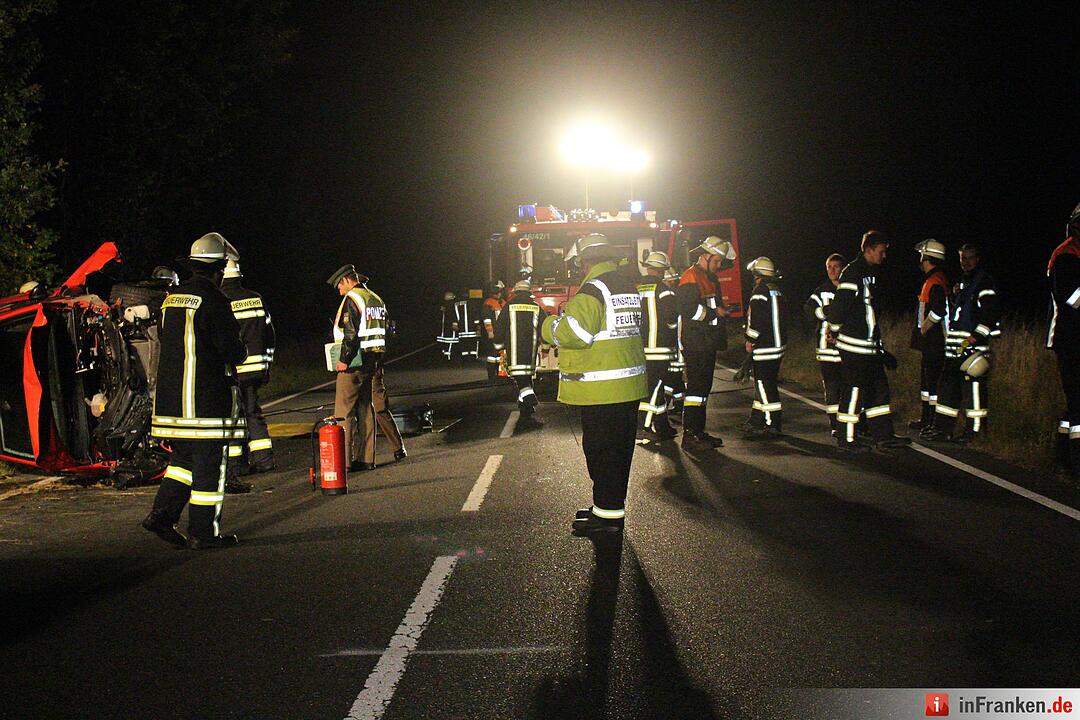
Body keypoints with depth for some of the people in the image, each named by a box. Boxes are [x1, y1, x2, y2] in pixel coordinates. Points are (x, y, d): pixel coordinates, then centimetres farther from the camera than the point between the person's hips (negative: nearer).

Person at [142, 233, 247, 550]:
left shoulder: (171, 298, 12)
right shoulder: (213, 301, -13)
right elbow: (234, 351, -15)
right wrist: (242, 352, 7)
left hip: (170, 396, 8)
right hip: (206, 398, -8)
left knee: (184, 458, 19)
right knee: (209, 464, 0)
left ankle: (162, 514, 8)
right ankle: (203, 532, 4)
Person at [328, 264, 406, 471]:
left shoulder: (352, 299, -10)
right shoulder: (376, 300, 16)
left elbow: (351, 333, -19)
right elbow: (384, 333, 17)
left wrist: (344, 359, -17)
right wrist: (376, 359, 18)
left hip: (354, 362, -8)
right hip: (374, 361, 8)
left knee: (345, 411, -6)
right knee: (366, 410, 12)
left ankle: (345, 459, -10)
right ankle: (366, 458, 14)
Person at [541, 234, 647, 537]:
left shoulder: (593, 290, -15)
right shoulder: (629, 285, 13)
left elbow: (573, 333, -22)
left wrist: (550, 325, -2)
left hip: (602, 389, -9)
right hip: (630, 384, 9)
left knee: (601, 451, -2)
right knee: (620, 450, 15)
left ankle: (608, 514, 2)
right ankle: (613, 506, 25)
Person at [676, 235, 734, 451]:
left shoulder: (710, 279, 21)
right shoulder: (690, 278, -12)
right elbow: (690, 309, -22)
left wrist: (722, 308, 11)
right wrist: (715, 313, -13)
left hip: (708, 344, 10)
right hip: (695, 343, -10)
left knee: (704, 387, 13)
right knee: (696, 387, -11)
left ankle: (698, 431, 20)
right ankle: (689, 435, -11)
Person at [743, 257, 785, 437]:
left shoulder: (760, 290, -13)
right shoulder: (777, 290, 14)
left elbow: (756, 319, -19)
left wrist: (750, 340, -9)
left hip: (764, 348, -10)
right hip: (778, 345, 10)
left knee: (765, 386, -6)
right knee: (768, 383, 15)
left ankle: (772, 425, -7)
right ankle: (756, 421, 24)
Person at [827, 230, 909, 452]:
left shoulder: (870, 273, 18)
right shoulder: (853, 272, -14)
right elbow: (840, 304, -20)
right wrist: (835, 329, -8)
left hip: (869, 345, 10)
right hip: (854, 345, -10)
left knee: (879, 387, 12)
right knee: (855, 390, -5)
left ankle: (883, 435, 18)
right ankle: (847, 440, 2)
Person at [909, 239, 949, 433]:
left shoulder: (935, 282, -18)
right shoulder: (932, 279, 16)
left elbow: (938, 310, -31)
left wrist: (924, 328, -18)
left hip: (933, 342, -11)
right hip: (930, 342, 11)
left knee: (933, 381, -8)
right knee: (926, 378, 18)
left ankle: (937, 424, -5)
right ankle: (926, 419, 27)